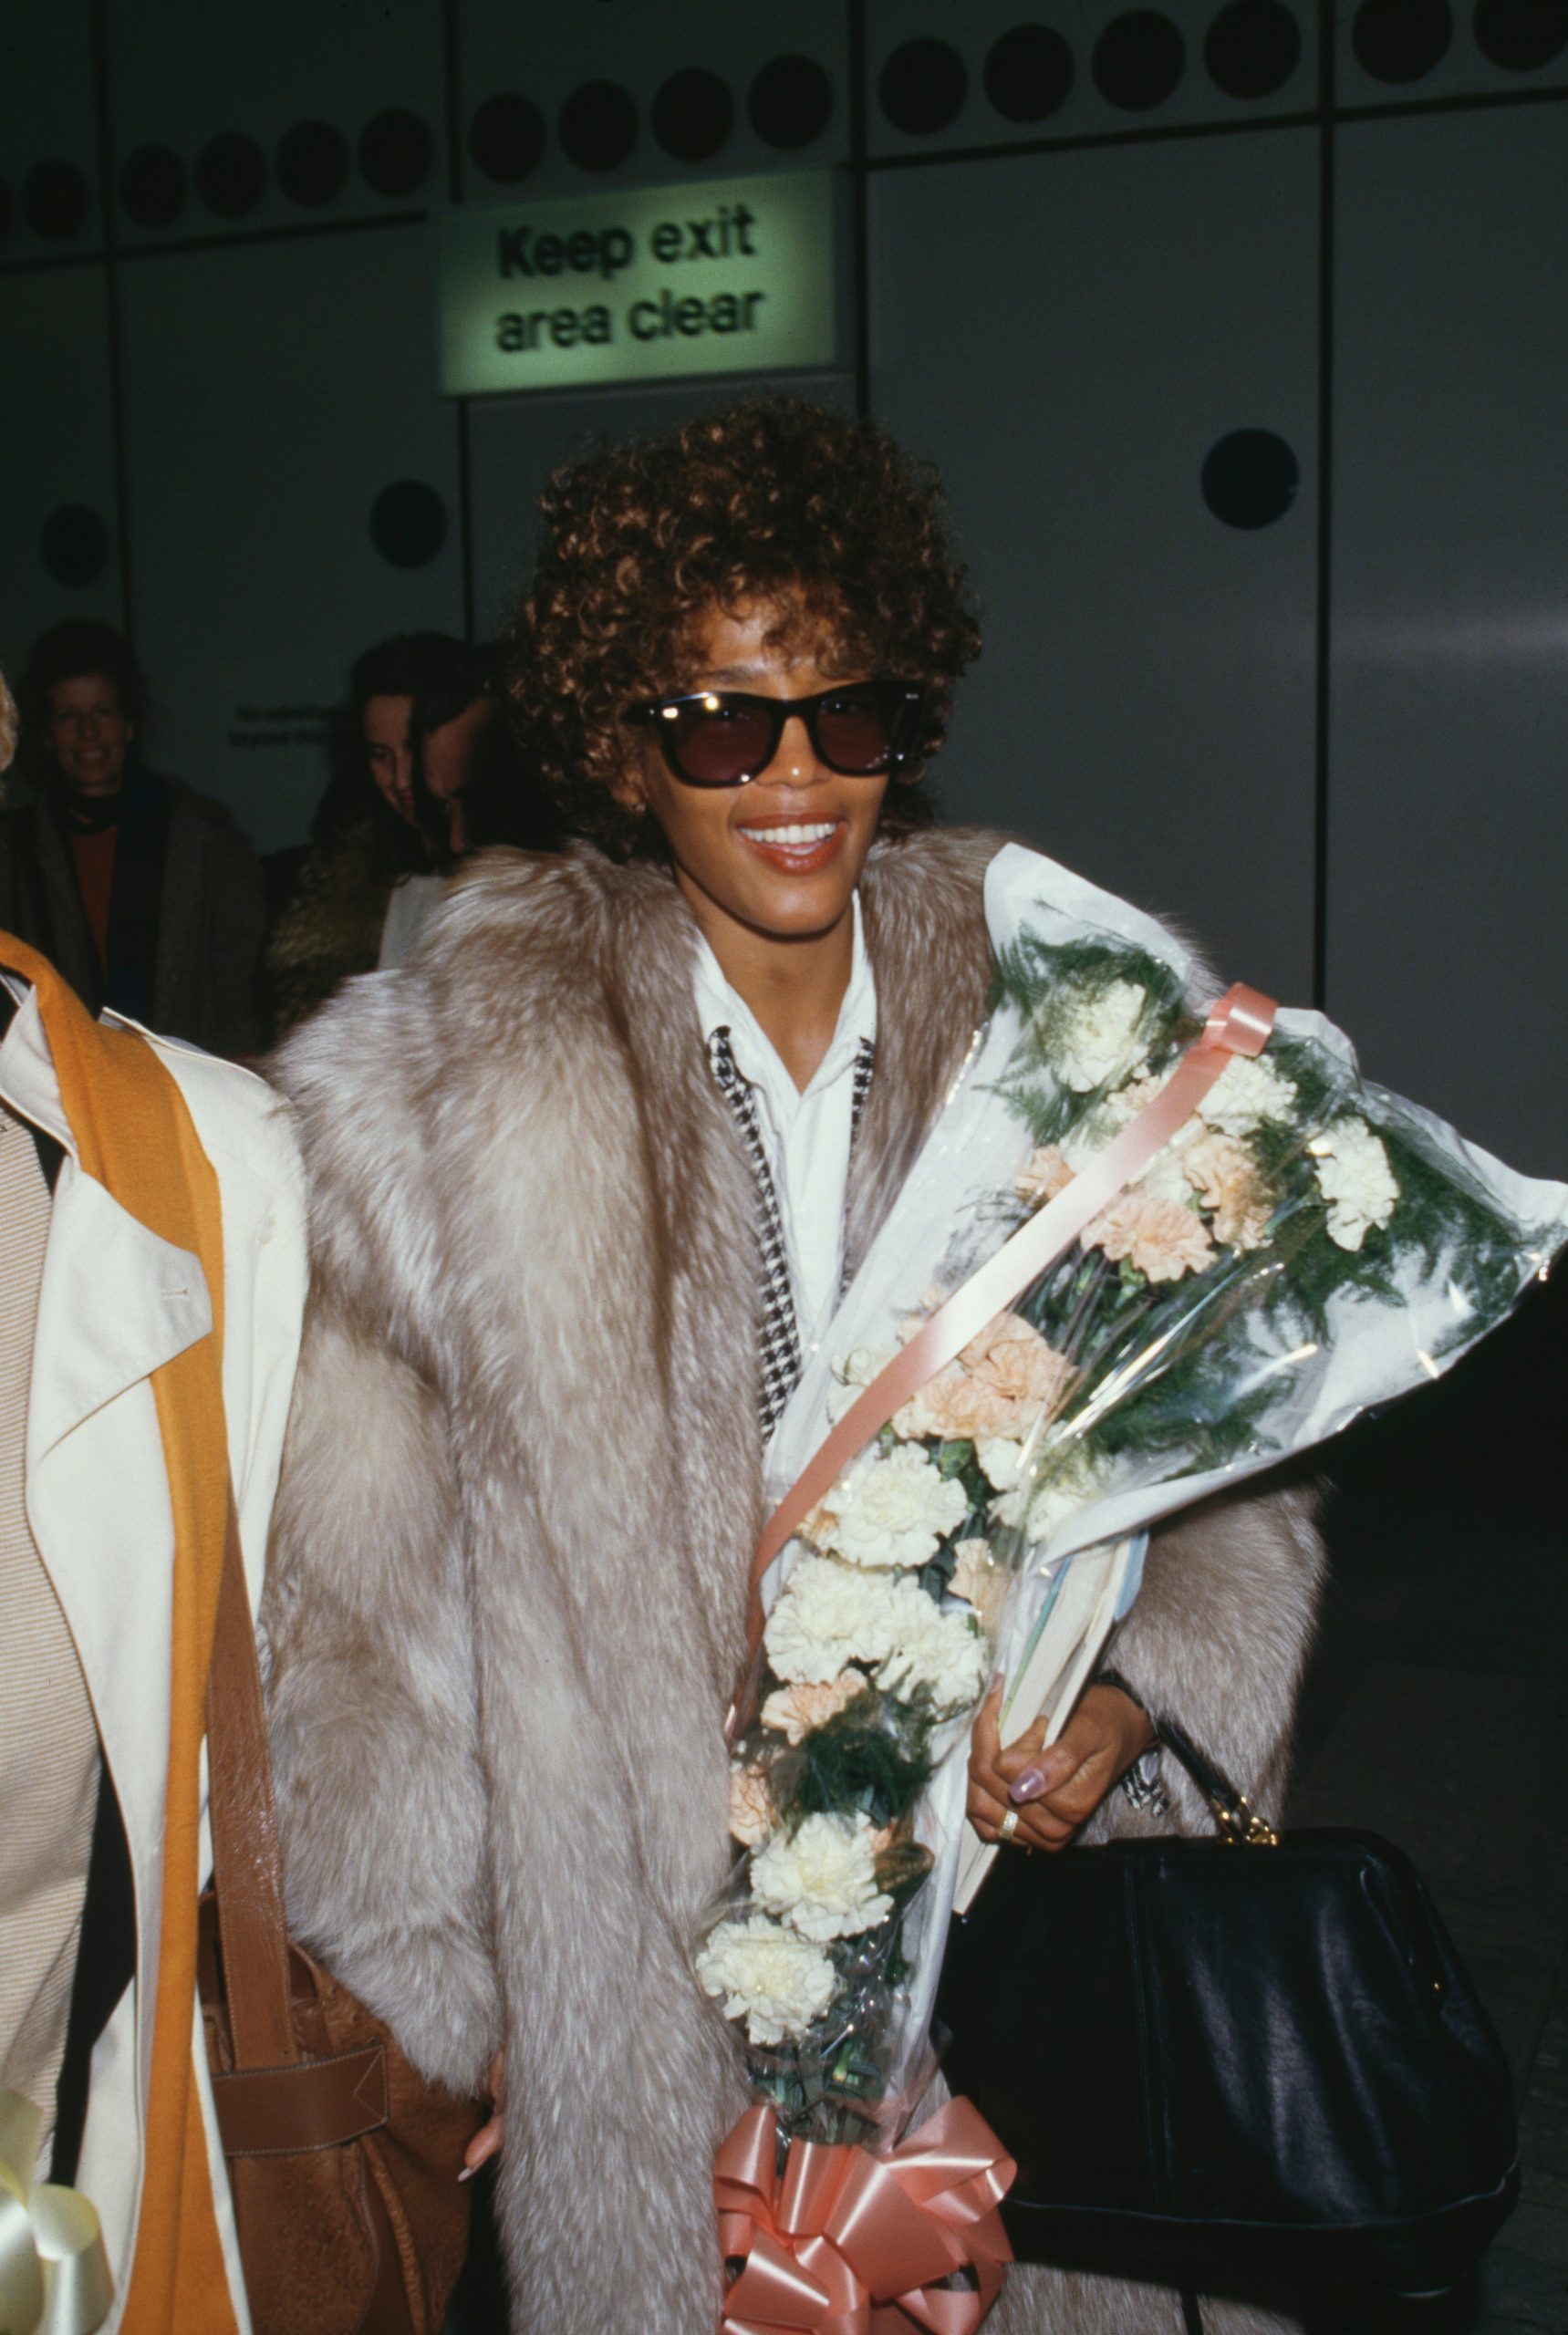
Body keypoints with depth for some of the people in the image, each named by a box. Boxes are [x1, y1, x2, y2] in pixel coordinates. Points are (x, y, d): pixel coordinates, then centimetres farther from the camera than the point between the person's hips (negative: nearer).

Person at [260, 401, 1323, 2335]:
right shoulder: (457, 1085, -9)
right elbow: (360, 1583, -2)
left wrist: (1139, 1690, -13)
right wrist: (421, 1968, 0)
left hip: (1030, 1883, 2)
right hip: (647, 1968, -1)